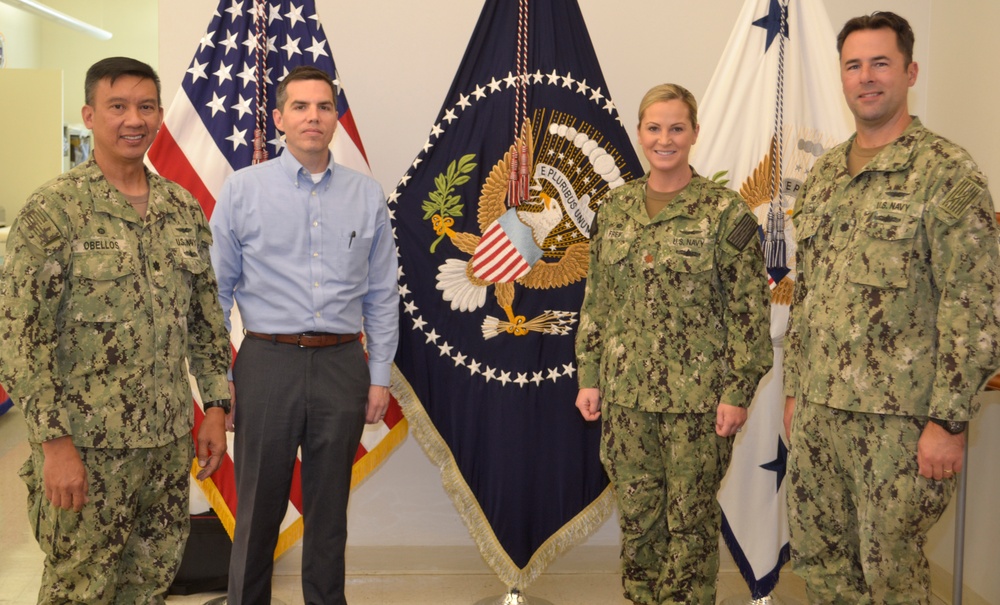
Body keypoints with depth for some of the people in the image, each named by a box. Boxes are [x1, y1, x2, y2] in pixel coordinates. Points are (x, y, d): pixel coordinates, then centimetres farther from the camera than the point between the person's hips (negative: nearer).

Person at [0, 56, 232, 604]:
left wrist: (216, 406, 8)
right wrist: (55, 443, -17)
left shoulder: (184, 209, 7)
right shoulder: (53, 210, -11)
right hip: (86, 447, -5)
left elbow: (207, 319, 13)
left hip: (169, 440, 5)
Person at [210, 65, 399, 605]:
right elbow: (217, 291, 1)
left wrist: (379, 376, 5)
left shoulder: (367, 195, 5)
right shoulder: (243, 189, 0)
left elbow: (381, 295, 7)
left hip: (342, 365, 2)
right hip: (268, 363, -1)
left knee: (329, 509, 13)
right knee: (259, 508, 9)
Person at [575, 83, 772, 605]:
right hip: (625, 391, 4)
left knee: (690, 519, 6)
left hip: (698, 396, -4)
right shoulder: (614, 208, 7)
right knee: (637, 514, 13)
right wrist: (588, 376, 8)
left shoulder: (725, 211, -6)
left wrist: (738, 392, -10)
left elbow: (749, 308, -6)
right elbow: (596, 300, 12)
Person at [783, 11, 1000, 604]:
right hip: (818, 408, 7)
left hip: (899, 416, -6)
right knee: (817, 555, 15)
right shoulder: (824, 174, 12)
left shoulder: (947, 171, -9)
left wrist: (949, 420, -16)